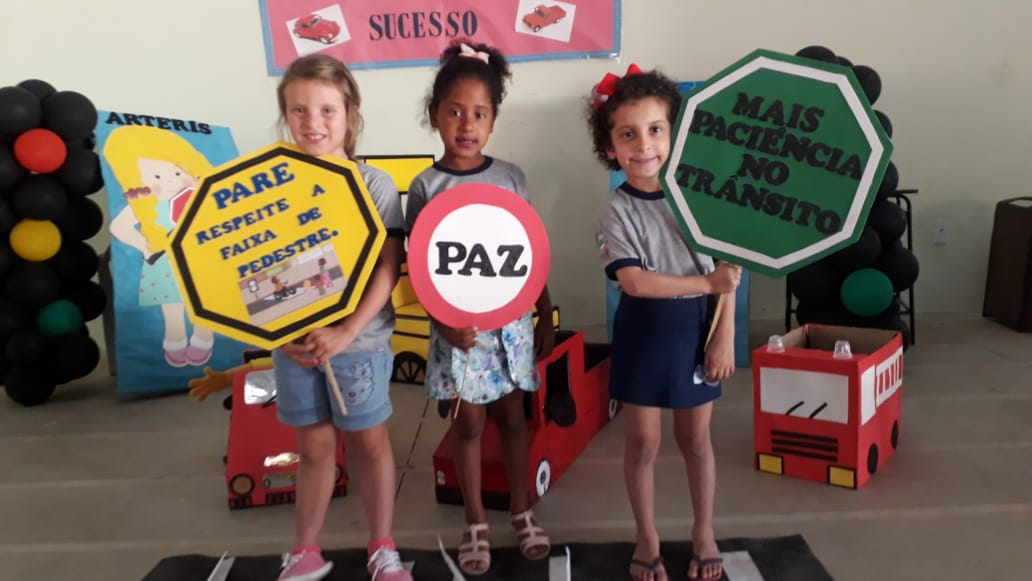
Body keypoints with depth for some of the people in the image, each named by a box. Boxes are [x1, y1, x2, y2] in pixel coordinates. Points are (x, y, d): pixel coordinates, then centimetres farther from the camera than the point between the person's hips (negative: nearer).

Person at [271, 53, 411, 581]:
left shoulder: (373, 184, -8)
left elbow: (387, 269, -11)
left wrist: (347, 331, -19)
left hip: (360, 341, -2)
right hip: (293, 344, 2)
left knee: (368, 442, 12)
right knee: (313, 446, 15)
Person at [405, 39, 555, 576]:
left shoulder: (511, 177, 0)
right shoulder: (426, 187, -6)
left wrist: (545, 317, 6)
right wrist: (444, 322, -17)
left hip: (511, 320, 2)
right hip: (459, 327, -2)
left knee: (512, 416, 14)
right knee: (468, 423, 10)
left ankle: (522, 512, 32)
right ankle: (475, 524, 27)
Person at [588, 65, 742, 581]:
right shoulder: (616, 211, -11)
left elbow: (728, 270, -2)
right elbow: (634, 282, -22)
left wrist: (725, 336, -6)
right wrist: (706, 283, -21)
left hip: (697, 330, 1)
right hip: (644, 334, -1)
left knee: (695, 438, 15)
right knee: (642, 442, 10)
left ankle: (704, 535, 34)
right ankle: (647, 539, 29)